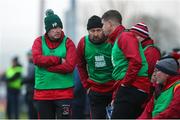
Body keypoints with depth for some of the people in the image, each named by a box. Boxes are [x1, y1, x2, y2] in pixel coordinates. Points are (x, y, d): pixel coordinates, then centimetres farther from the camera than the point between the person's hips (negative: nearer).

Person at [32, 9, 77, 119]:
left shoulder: (68, 43, 0)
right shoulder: (39, 42, 6)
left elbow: (69, 66, -13)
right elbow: (37, 59, -13)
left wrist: (47, 66, -12)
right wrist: (59, 60, -15)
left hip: (64, 92, -2)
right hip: (42, 92, 2)